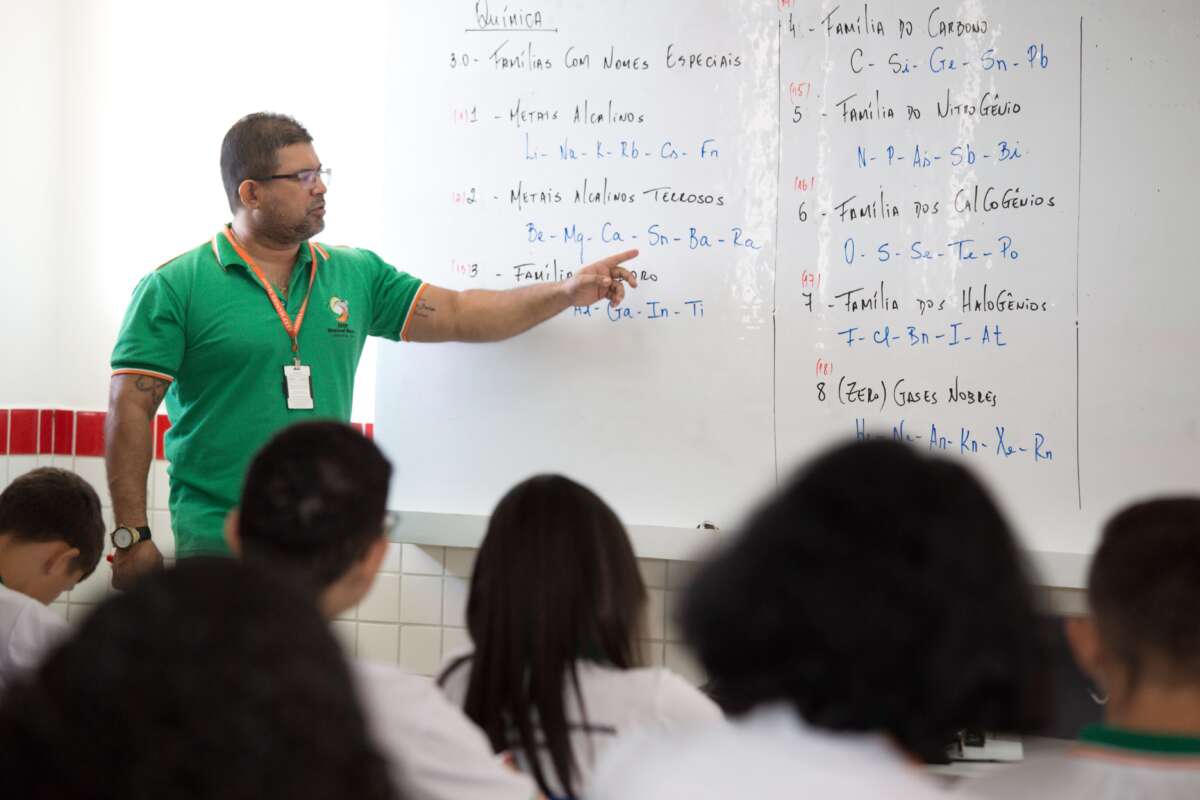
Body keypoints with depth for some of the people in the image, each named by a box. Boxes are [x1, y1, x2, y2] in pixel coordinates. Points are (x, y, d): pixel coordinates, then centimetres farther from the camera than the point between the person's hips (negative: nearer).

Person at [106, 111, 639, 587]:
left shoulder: (354, 274, 11)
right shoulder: (175, 286, -4)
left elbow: (457, 315, 15)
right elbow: (130, 409, -6)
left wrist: (567, 292, 5)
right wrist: (132, 537, -11)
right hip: (217, 548, -4)